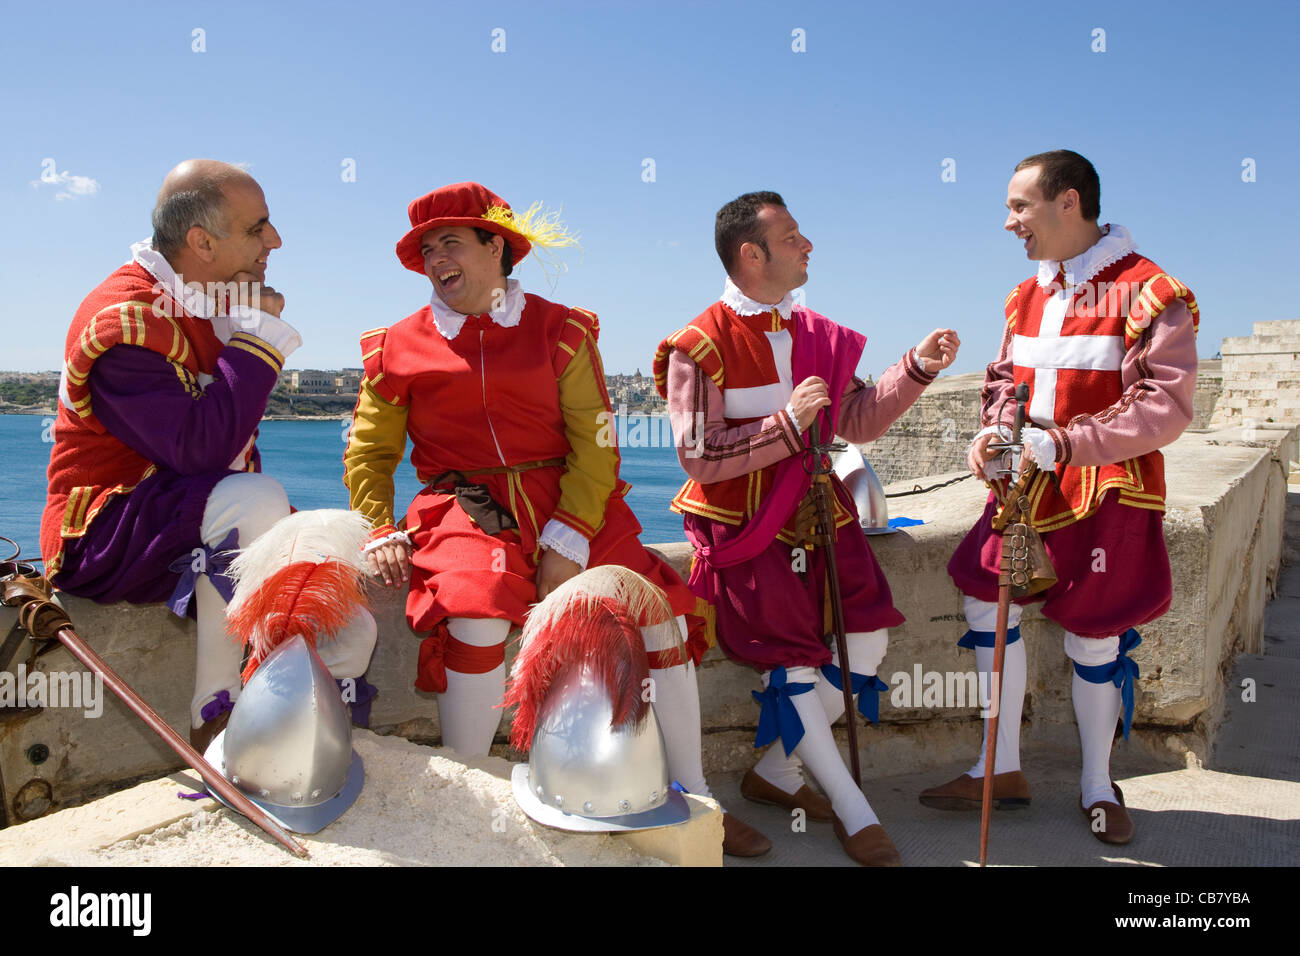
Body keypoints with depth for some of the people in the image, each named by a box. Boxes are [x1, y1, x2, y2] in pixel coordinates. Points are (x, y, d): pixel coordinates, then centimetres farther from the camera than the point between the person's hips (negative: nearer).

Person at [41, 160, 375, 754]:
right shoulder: (127, 318, -17)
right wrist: (259, 336, -23)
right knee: (254, 501, -37)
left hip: (185, 527, 7)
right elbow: (199, 451, -30)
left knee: (350, 637, -7)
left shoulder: (216, 307, 10)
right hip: (103, 537, -7)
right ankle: (214, 726, -24)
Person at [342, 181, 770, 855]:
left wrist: (568, 542, -14)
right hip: (466, 510, 0)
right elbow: (369, 452, 14)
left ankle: (693, 798, 6)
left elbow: (595, 445, -1)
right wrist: (381, 531, -5)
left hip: (567, 505, 1)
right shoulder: (400, 347, 12)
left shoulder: (560, 330, 7)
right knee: (475, 620, -32)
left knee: (662, 614, -15)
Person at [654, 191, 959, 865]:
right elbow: (698, 457, -16)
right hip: (746, 525, -6)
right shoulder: (701, 346, -10)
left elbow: (859, 422, 12)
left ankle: (777, 772, 15)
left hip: (816, 510, 7)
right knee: (792, 659, -6)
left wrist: (917, 368, 0)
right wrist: (787, 423, -23)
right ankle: (855, 813, 10)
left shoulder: (816, 336, 11)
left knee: (866, 637, -2)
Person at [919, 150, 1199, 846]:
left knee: (1093, 634, 4)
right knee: (987, 603, 4)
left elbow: (1167, 406, -18)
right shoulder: (1027, 297, 10)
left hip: (1108, 490, -6)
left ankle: (1097, 785, 26)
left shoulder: (1149, 292, -12)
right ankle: (1004, 769, 20)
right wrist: (991, 434, -5)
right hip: (1027, 483, 6)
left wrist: (1064, 442, -27)